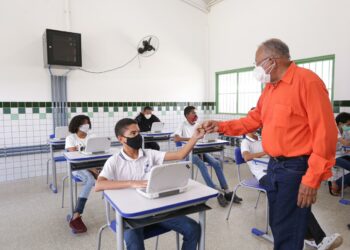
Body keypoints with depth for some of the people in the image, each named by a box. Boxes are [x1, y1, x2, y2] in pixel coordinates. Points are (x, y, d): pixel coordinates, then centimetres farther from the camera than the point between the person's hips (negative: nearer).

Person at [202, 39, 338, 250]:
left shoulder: (307, 81, -16)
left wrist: (312, 179, -20)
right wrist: (221, 126, 6)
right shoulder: (269, 88, 11)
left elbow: (325, 133, -19)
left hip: (297, 168, -8)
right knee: (277, 225, 21)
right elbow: (253, 120, 15)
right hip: (274, 165, 8)